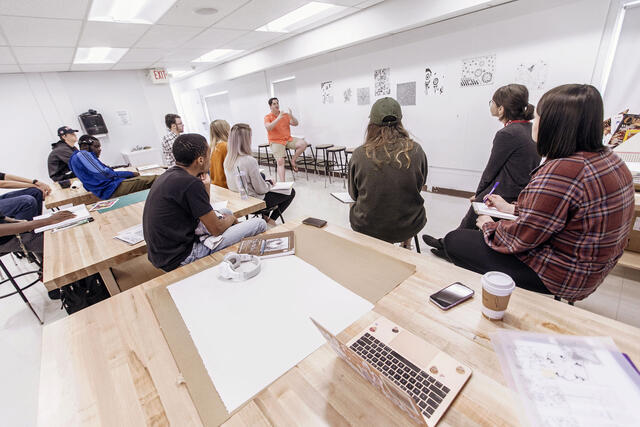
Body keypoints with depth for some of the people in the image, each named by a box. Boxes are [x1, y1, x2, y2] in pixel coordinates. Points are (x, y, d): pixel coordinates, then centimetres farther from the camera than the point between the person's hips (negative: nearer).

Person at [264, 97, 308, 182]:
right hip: (276, 142, -4)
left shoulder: (285, 115, 10)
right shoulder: (267, 117, 0)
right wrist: (278, 118, -27)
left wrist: (291, 116, -15)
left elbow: (295, 124, 4)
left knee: (303, 144, -19)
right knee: (280, 161, -22)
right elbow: (268, 128, -19)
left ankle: (293, 160, -2)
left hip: (288, 139, 4)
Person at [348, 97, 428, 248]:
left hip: (366, 228, -1)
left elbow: (353, 194, -2)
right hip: (409, 227, 2)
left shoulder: (359, 154, -16)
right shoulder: (416, 151, -13)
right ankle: (406, 246, 52)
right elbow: (420, 186, 4)